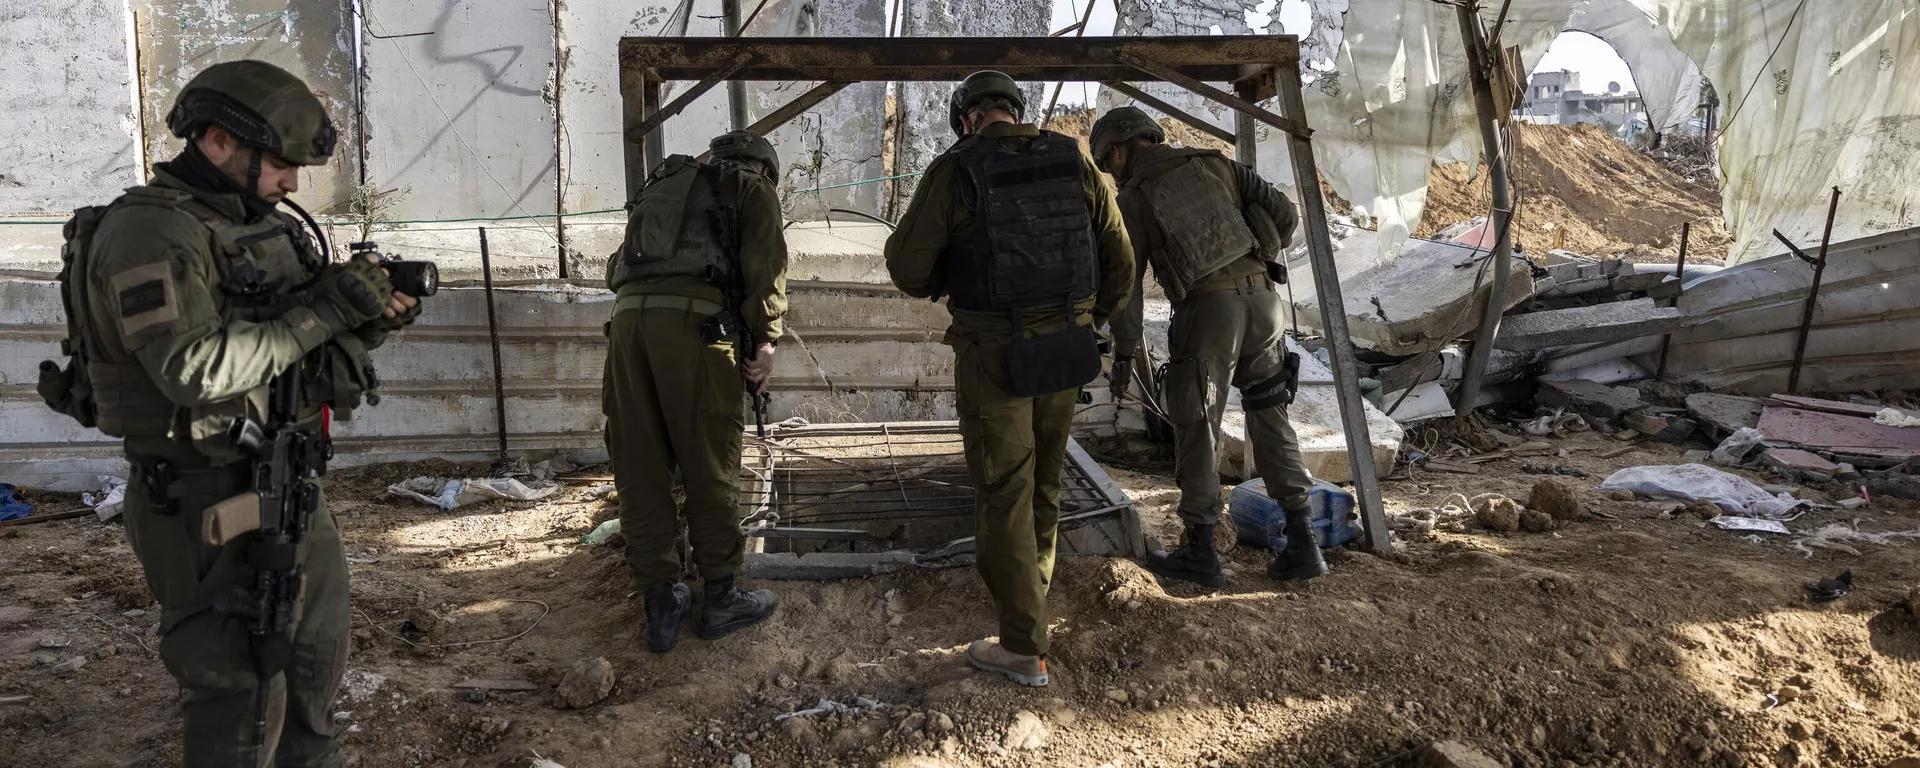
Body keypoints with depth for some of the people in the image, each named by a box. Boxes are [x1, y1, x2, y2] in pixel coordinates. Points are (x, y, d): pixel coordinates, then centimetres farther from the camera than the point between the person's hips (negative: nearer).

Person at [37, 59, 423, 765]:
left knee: (317, 653, 21)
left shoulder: (261, 224, 9)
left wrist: (367, 322, -5)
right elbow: (197, 370, -29)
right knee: (236, 681, 0)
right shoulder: (148, 234, -17)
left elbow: (296, 347, 15)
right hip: (203, 501, -9)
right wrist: (325, 311, -24)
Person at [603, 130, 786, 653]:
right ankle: (721, 599, 13)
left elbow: (618, 266, 29)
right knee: (708, 467, 4)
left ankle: (661, 607, 14)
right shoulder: (752, 188, 18)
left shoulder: (663, 184, 35)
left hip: (628, 315, 5)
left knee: (640, 469, 7)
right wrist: (766, 339, -2)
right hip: (695, 318, -5)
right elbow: (764, 262, 1)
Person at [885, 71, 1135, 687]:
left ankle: (1024, 648, 4)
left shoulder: (954, 172, -10)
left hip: (994, 353, -4)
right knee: (1043, 479, 22)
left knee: (1003, 491, 2)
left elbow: (907, 265, -10)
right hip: (1066, 349, 5)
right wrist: (1093, 322, 23)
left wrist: (940, 284, 13)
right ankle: (1031, 585, 42)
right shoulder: (1076, 163, 2)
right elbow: (1118, 260, 7)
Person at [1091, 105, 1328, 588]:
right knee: (1270, 421, 13)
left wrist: (1123, 354, 11)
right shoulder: (1215, 164, 17)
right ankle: (1301, 543, 10)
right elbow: (1281, 210, 10)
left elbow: (1124, 281, 3)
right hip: (1261, 298, 5)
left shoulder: (1131, 200, 7)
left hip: (1205, 308, -4)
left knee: (1197, 429, 6)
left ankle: (1200, 552, 11)